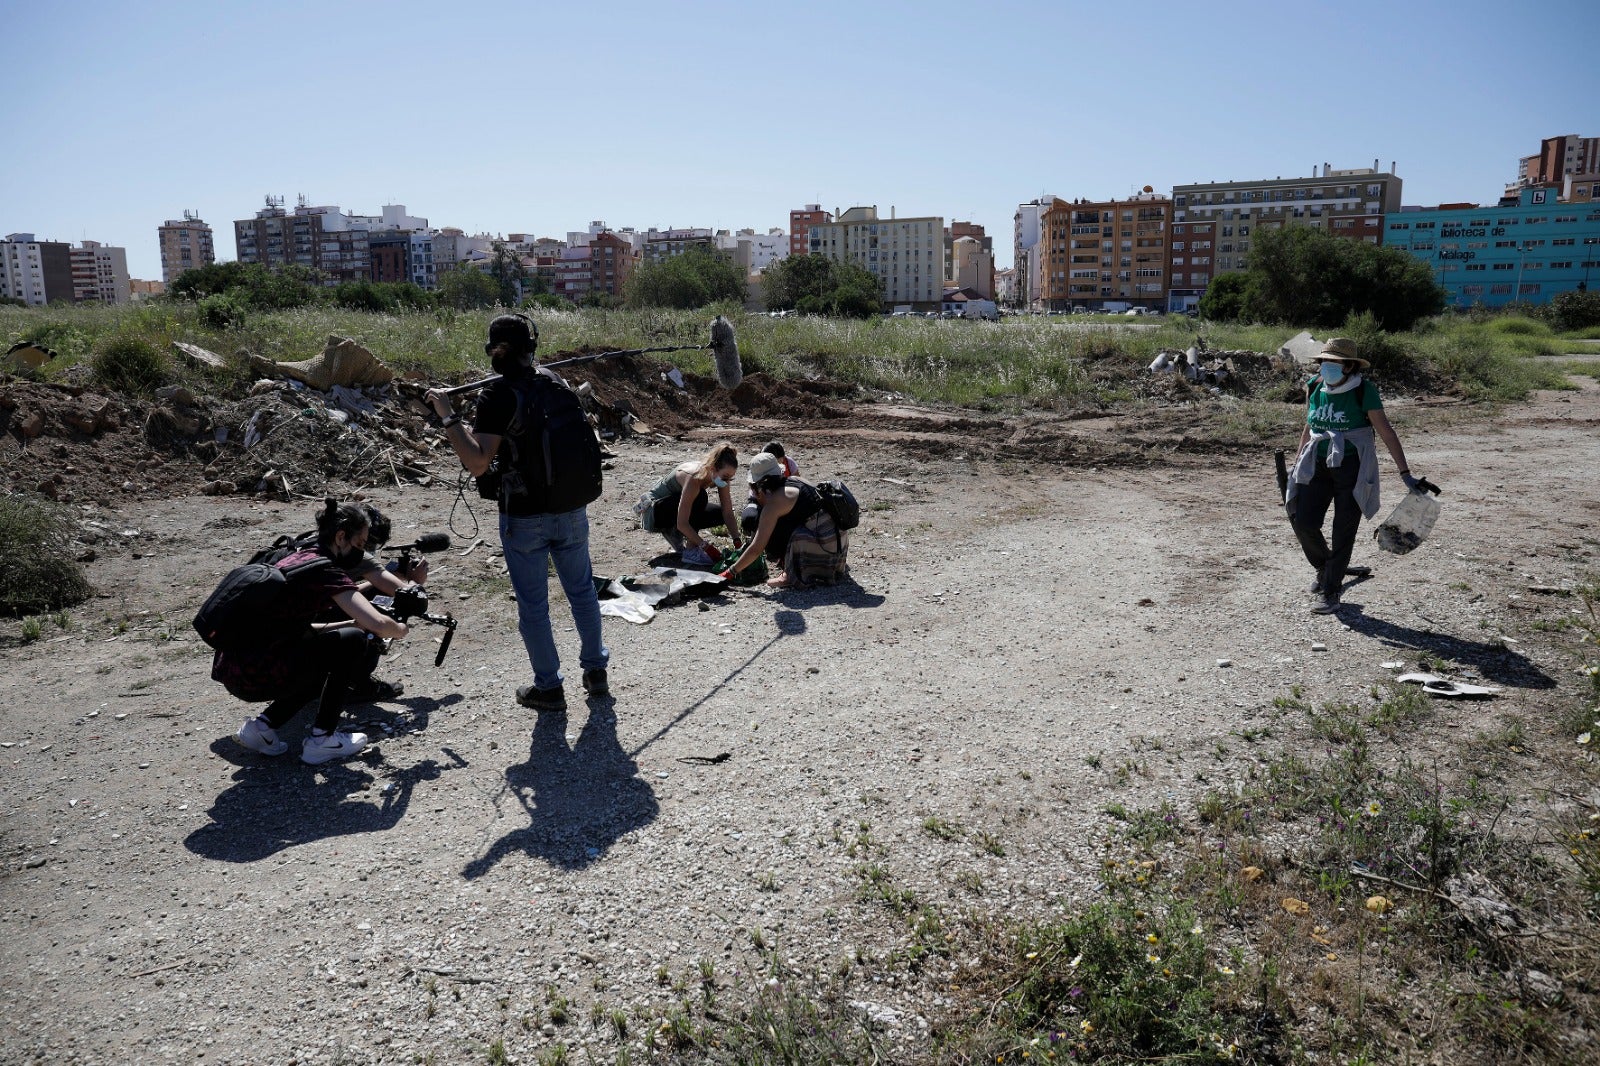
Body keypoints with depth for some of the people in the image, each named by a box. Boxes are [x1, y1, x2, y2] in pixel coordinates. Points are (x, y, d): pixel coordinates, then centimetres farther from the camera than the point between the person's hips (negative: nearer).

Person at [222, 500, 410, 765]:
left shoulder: (301, 557, 14)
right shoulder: (327, 571, -12)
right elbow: (377, 624, -23)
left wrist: (354, 623, 12)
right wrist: (400, 630, 1)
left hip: (231, 672, 9)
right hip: (255, 678, -9)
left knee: (330, 663, 25)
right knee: (352, 642, -3)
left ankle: (263, 725, 16)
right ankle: (321, 740, 4)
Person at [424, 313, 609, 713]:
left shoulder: (497, 397, -16)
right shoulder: (553, 382, 3)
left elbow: (478, 464, -23)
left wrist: (449, 418, -17)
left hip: (525, 518, -5)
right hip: (571, 509, 5)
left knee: (533, 605, 9)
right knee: (582, 591, 18)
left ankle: (549, 687, 19)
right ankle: (596, 671, 29)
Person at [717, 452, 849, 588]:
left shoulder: (774, 503, -10)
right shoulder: (795, 481, 12)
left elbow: (756, 549, -9)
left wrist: (730, 572, -1)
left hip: (824, 544, -9)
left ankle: (792, 575, -1)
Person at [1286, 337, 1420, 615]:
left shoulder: (1363, 391, -11)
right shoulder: (1314, 387, 3)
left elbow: (1387, 433, -8)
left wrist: (1405, 474, -10)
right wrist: (1297, 466, 20)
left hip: (1352, 468, -4)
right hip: (1318, 466, 4)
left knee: (1344, 530, 1)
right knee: (1303, 521, -4)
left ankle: (1330, 592, 11)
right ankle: (1324, 568, 25)